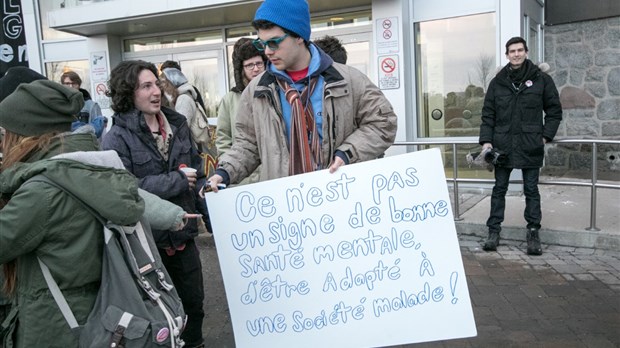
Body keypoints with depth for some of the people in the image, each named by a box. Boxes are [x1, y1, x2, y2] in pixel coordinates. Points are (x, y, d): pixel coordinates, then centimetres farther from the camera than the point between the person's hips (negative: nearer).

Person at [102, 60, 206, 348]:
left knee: (194, 302, 19)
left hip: (183, 233, 5)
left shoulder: (177, 126, 5)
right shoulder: (117, 138, -13)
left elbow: (196, 172, 12)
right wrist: (175, 181, -21)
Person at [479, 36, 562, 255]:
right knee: (499, 189, 7)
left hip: (531, 146, -1)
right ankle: (494, 231, 14)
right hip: (502, 146, 1)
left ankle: (533, 233, 14)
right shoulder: (497, 83, 6)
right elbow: (488, 114, 6)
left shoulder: (541, 80, 3)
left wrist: (546, 136, -3)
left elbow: (554, 111, 6)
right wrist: (486, 140, -3)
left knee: (531, 190, 6)